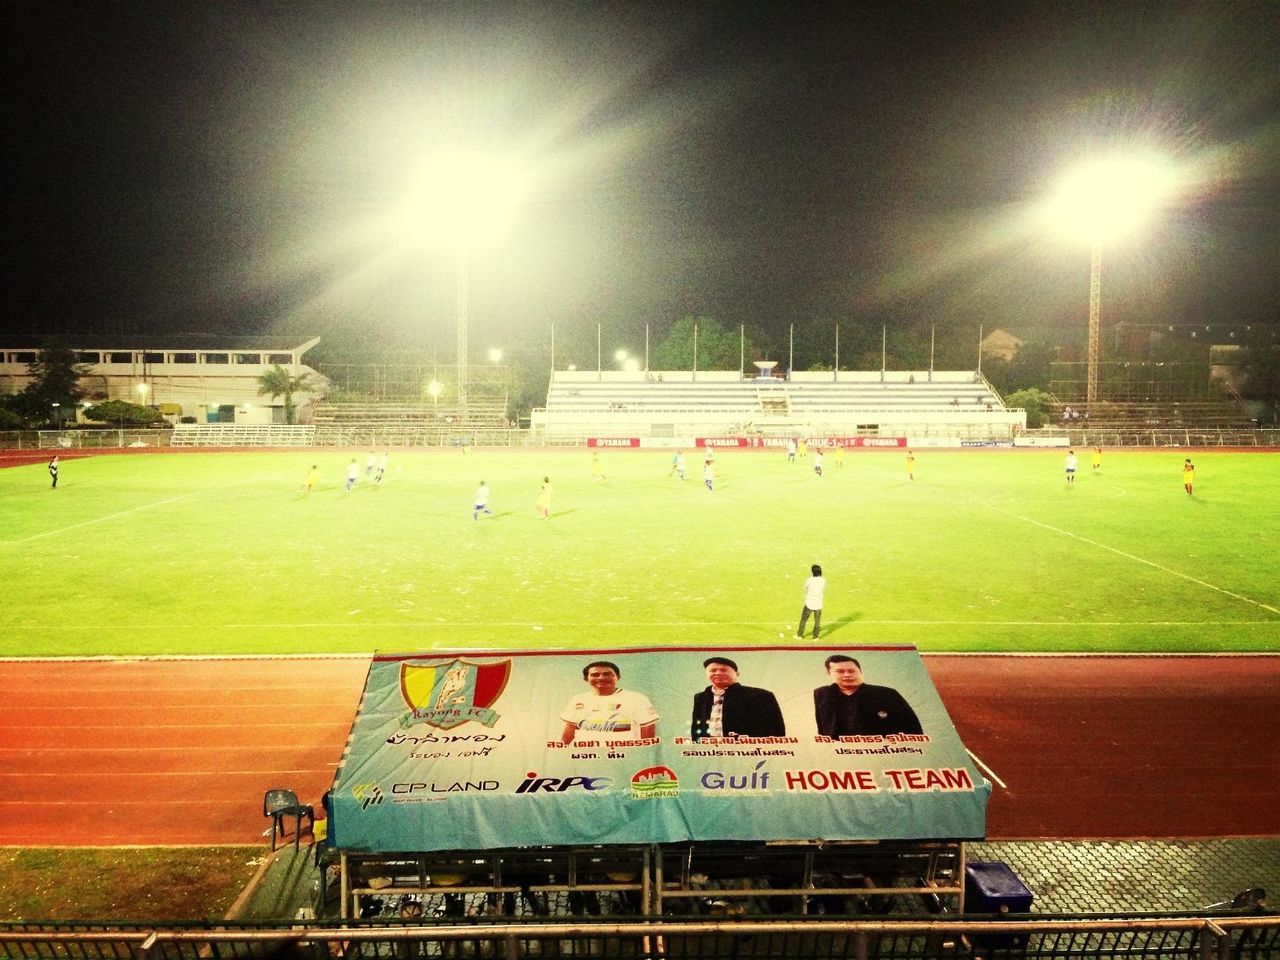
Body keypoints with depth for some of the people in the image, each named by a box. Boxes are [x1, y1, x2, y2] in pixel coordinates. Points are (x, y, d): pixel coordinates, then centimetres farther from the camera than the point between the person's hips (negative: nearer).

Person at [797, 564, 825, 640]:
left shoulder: (809, 580, -16)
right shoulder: (823, 580, -10)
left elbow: (805, 590, 0)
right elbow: (824, 590, 5)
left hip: (809, 604, -1)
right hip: (818, 605, 1)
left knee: (804, 619, 17)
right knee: (817, 621, 18)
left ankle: (799, 634, 26)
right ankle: (815, 636, 26)